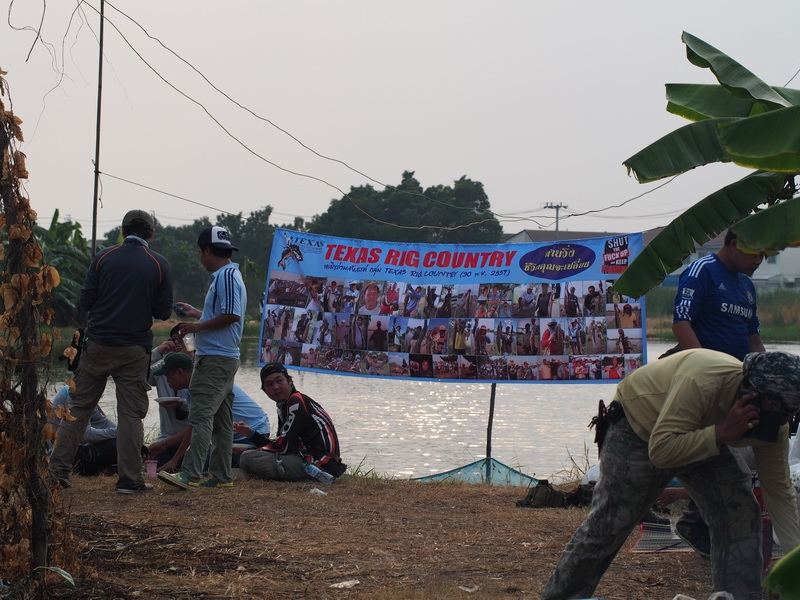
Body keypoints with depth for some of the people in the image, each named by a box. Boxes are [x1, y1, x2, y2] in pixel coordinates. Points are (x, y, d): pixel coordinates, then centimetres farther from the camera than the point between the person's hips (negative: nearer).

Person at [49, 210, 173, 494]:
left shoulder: (102, 258, -1)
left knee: (78, 407, 9)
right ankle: (129, 479, 2)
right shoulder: (159, 265, -2)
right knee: (131, 414, 3)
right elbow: (163, 311, 0)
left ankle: (58, 468, 8)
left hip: (98, 345, 1)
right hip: (135, 349, -1)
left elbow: (85, 302, -1)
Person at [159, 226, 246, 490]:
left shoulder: (226, 276, -14)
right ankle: (221, 475, 15)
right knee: (221, 419, 12)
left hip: (215, 359, -11)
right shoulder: (228, 275, 18)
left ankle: (190, 474, -22)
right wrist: (196, 313, 34)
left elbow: (231, 315, -23)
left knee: (201, 415, -16)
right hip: (224, 358, 11)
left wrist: (197, 327, -15)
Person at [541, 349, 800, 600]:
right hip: (637, 425, -5)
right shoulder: (702, 381, -42)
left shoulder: (773, 422, -21)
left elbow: (779, 490, -12)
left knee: (742, 518, -9)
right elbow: (661, 451, -42)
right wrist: (722, 433, -49)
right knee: (607, 525, -5)